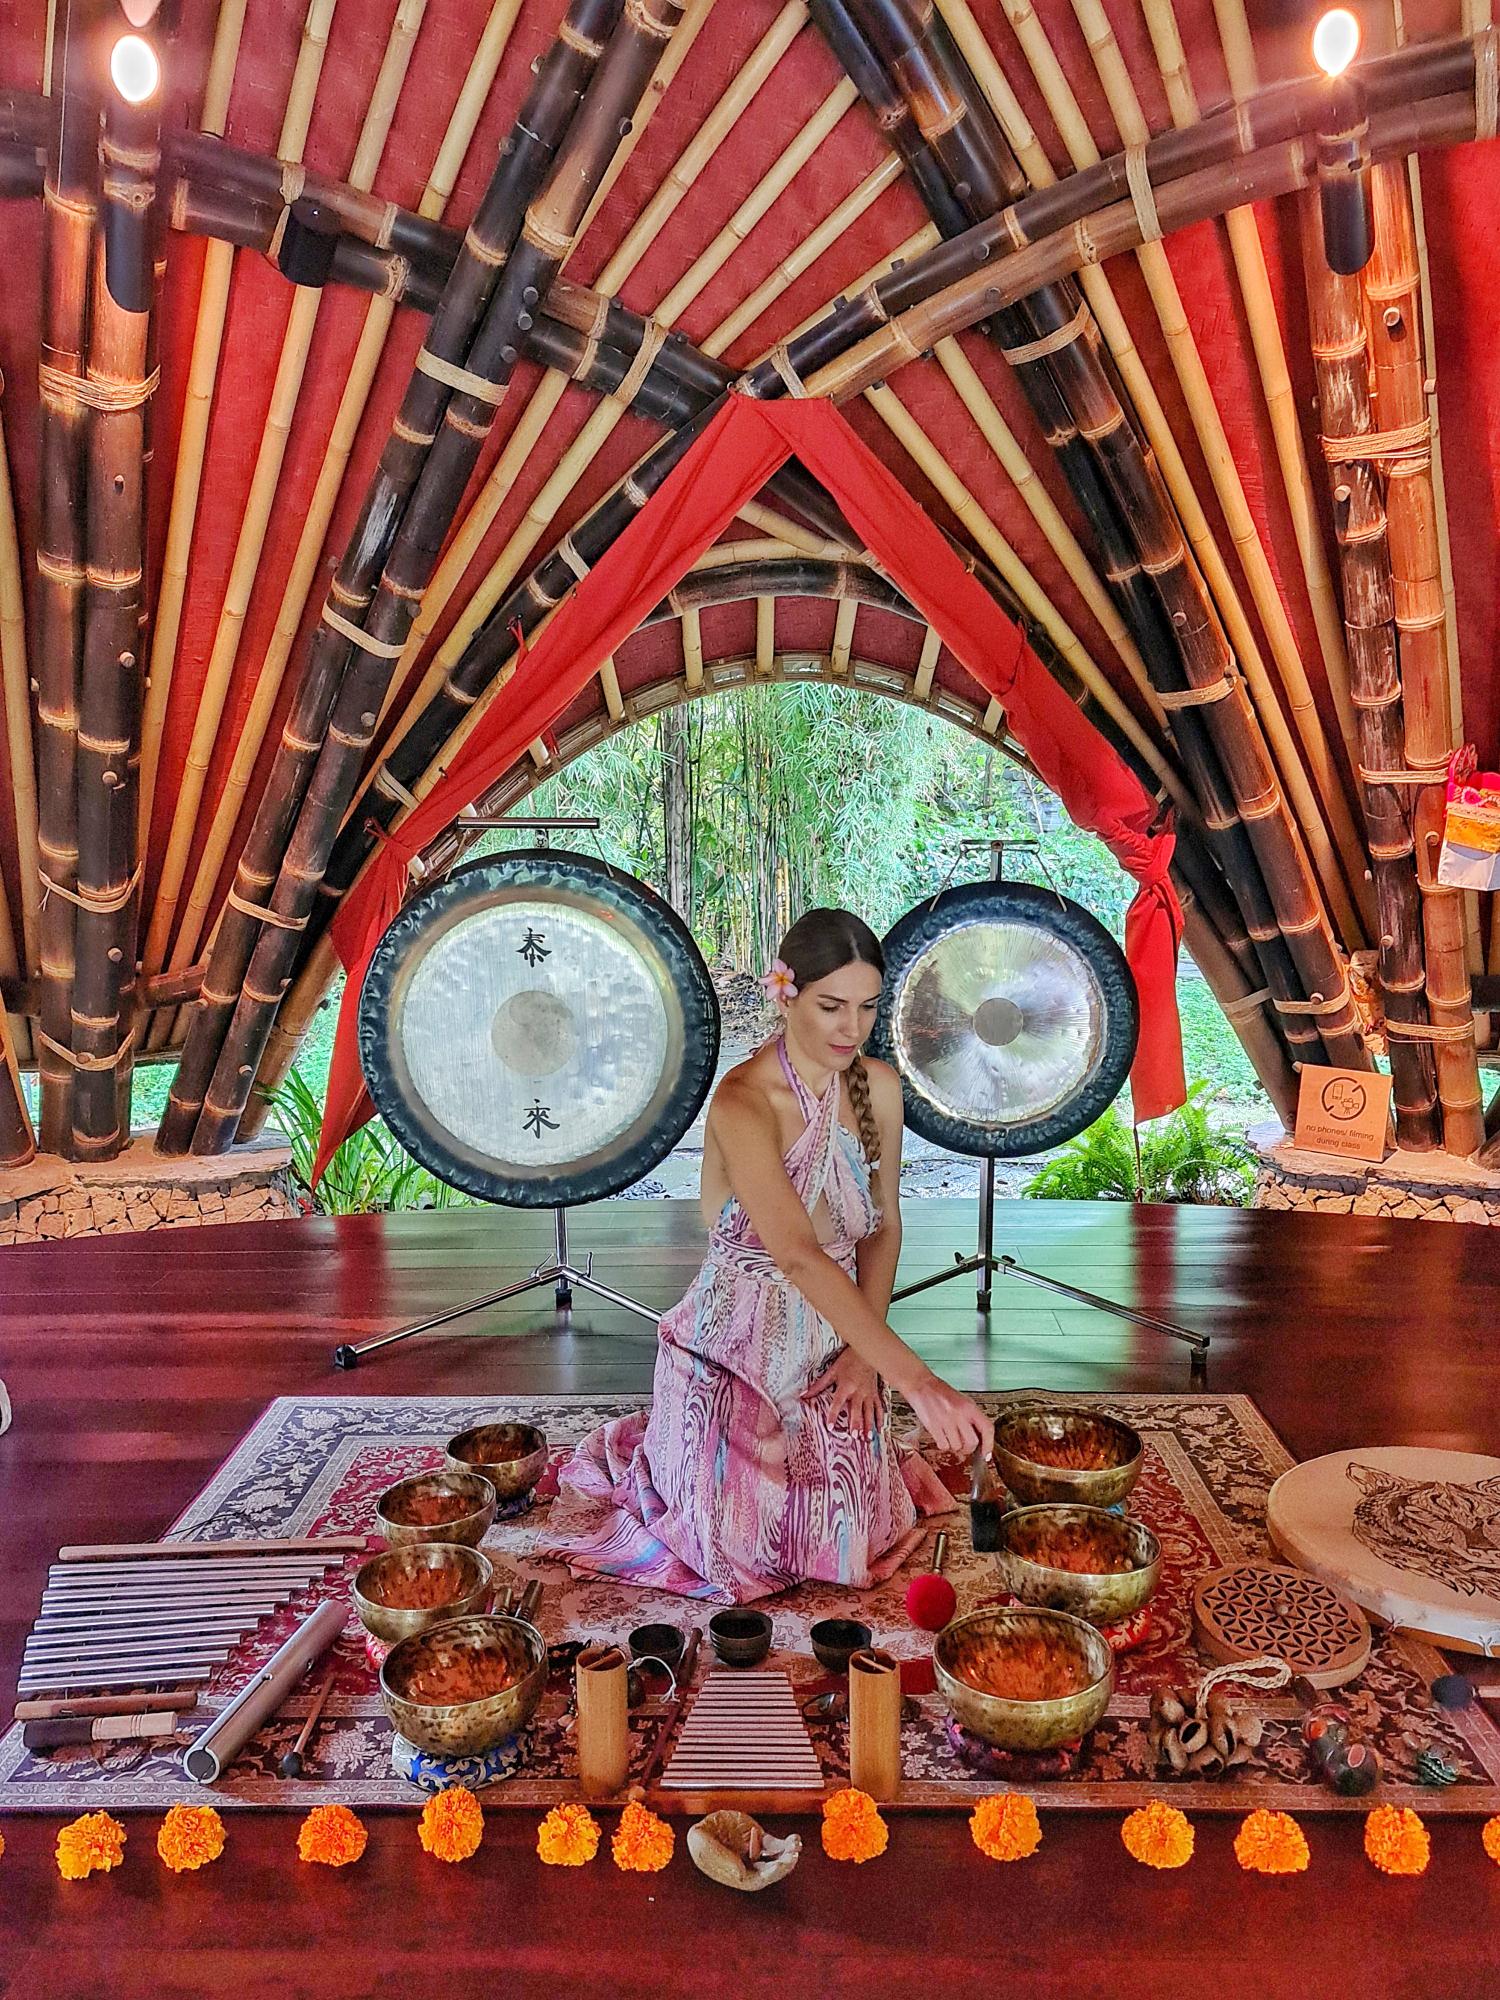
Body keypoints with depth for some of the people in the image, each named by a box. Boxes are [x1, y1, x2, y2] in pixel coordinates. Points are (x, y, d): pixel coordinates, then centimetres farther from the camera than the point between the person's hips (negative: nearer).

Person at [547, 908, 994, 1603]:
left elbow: (884, 1226, 6)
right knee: (743, 1553, -3)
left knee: (846, 1539, 5)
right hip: (740, 1346, -5)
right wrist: (913, 1377, -46)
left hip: (836, 1346, 6)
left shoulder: (878, 1086, -5)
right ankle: (634, 1454, 28)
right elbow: (800, 1256, -39)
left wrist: (867, 1352, -6)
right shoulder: (743, 1103, -27)